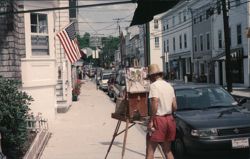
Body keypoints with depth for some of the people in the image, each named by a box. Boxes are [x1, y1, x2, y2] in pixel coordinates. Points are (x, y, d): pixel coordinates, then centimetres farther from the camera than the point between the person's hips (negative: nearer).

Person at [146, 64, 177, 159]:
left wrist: (151, 121, -16)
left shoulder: (154, 85, -9)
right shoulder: (169, 86, 13)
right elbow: (175, 107, 10)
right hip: (170, 119, 8)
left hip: (159, 119, -8)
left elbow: (155, 104, -20)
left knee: (150, 151, -4)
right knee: (167, 150, 17)